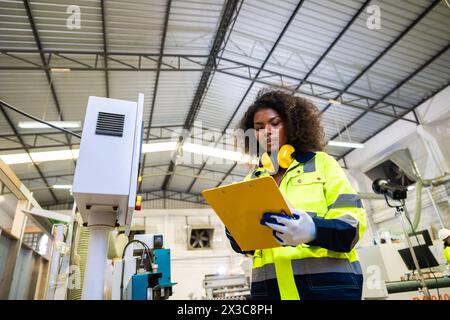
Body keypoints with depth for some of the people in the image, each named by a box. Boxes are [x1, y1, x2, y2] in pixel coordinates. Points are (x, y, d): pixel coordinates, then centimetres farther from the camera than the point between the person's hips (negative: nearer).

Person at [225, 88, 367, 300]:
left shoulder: (321, 162, 4)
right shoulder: (252, 179, 12)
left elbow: (353, 221, -5)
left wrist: (314, 231, -25)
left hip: (329, 284, -2)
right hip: (268, 288, 3)